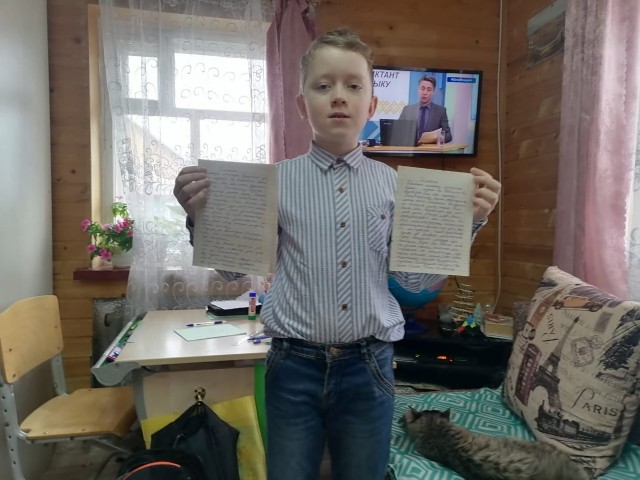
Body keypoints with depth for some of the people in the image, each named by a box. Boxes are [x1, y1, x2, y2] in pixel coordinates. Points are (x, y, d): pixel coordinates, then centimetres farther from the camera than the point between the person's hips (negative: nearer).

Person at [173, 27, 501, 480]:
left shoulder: (393, 183, -2)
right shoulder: (277, 180, -4)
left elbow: (415, 278, 1)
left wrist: (466, 221, -8)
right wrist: (201, 216, -14)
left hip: (368, 367, 2)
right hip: (294, 366, -1)